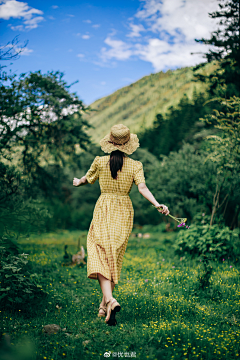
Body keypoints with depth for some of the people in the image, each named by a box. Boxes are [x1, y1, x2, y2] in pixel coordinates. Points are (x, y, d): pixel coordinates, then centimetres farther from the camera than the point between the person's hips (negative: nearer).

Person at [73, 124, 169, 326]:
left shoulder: (100, 162, -1)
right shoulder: (135, 165, -1)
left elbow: (88, 179, 17)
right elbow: (142, 188, -15)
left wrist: (78, 182, 38)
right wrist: (157, 205, -18)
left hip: (104, 210, -2)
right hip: (124, 212, 2)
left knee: (101, 256, -4)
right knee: (115, 257, 12)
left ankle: (110, 300, -26)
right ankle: (105, 305, 18)